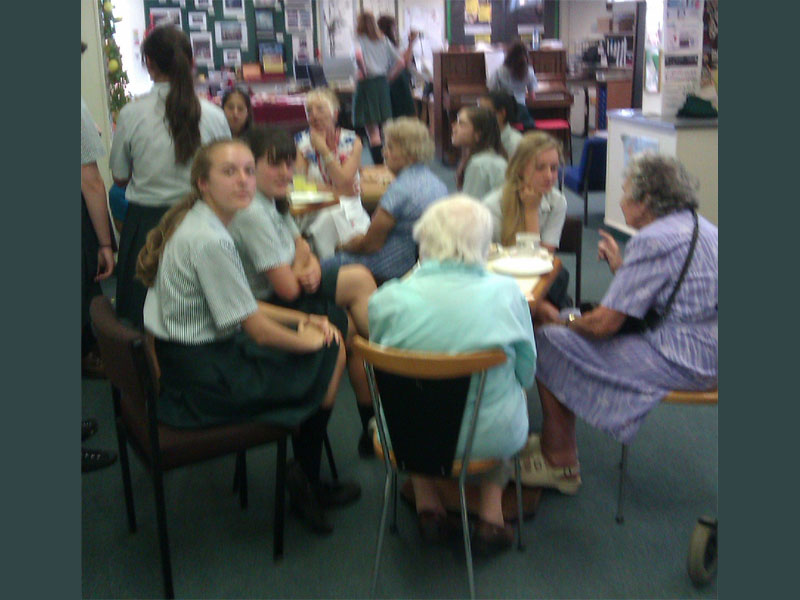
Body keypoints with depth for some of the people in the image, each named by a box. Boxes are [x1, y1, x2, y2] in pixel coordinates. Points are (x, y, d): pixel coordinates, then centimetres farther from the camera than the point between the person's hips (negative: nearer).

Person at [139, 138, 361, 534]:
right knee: (328, 358, 0)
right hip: (203, 379, -10)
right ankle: (306, 483, 20)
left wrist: (302, 319, 7)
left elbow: (239, 305, 14)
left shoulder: (194, 222, 8)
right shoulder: (210, 241, -24)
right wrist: (309, 340, -3)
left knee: (331, 342, 13)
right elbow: (258, 331, -20)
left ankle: (306, 480, 21)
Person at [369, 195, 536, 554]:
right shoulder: (507, 293, -15)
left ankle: (428, 503, 35)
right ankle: (491, 512, 30)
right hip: (492, 438, 0)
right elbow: (526, 375, -2)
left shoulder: (388, 300, -16)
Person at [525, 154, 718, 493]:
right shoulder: (700, 227, 12)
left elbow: (605, 323, -17)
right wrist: (620, 267, 18)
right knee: (572, 327, 18)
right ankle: (554, 444, 24)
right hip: (706, 352, 11)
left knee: (550, 343, -6)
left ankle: (559, 464, 7)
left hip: (681, 361, -11)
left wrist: (564, 322, 1)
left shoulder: (654, 239, -18)